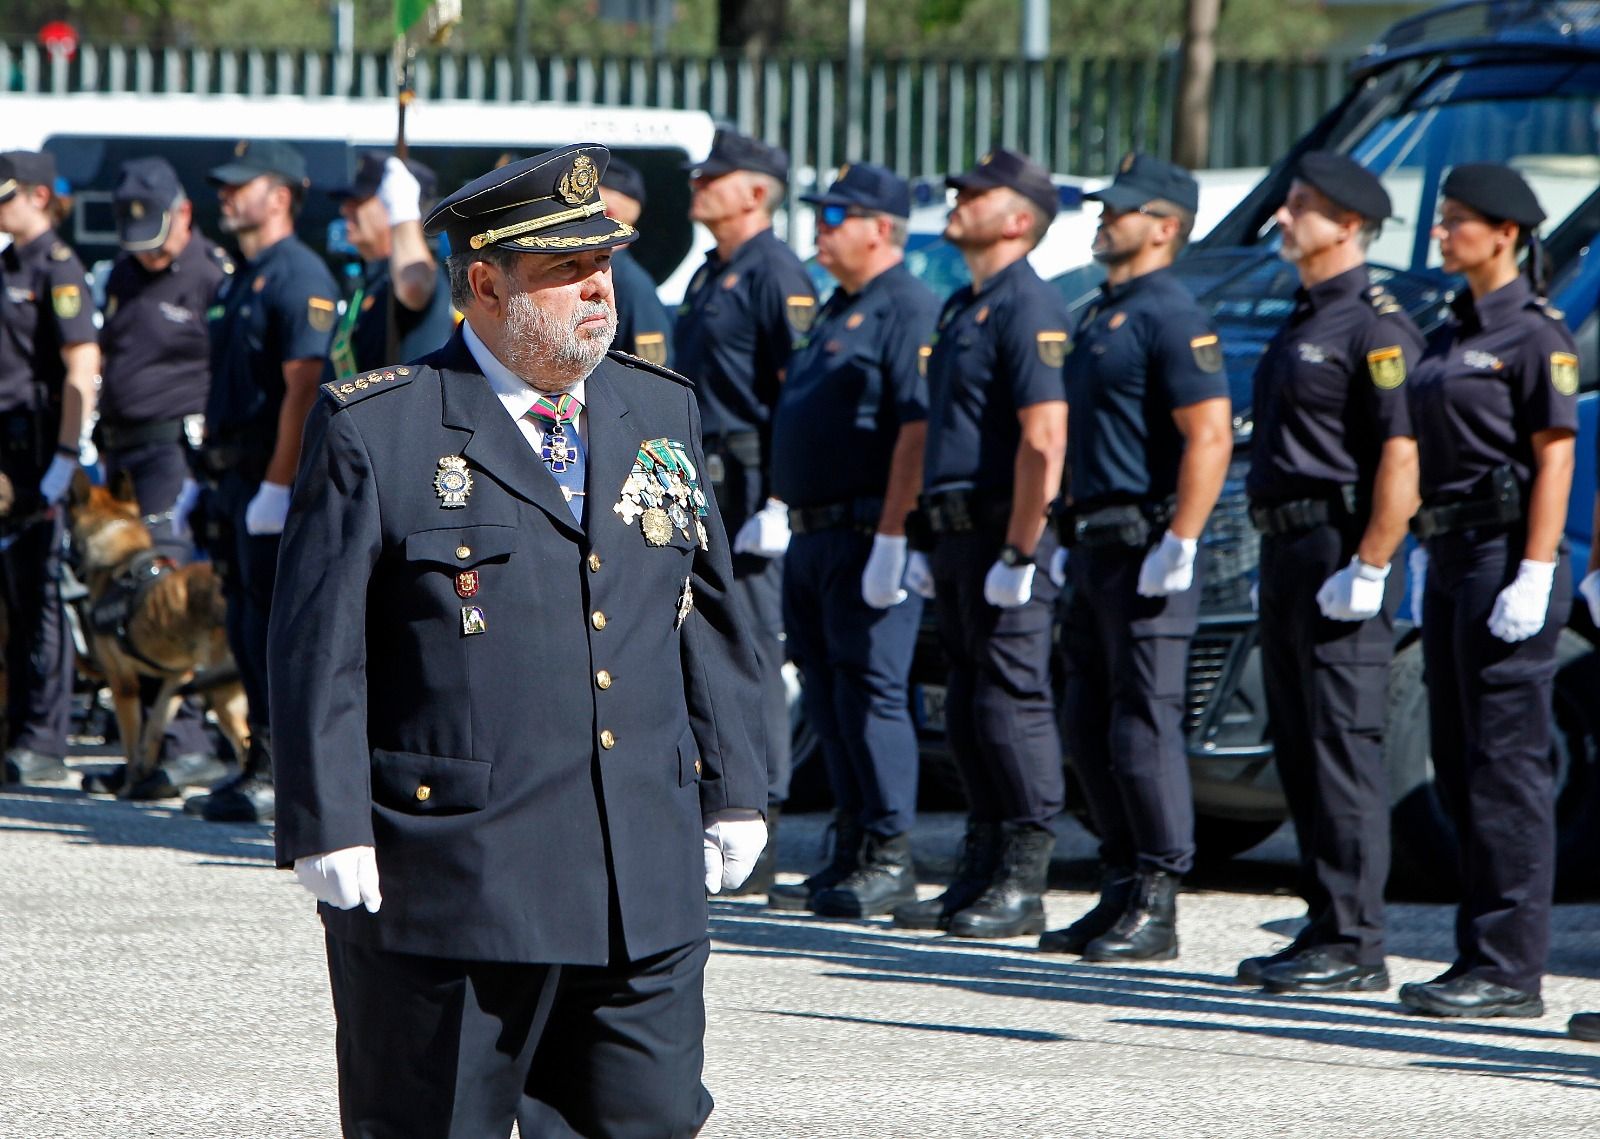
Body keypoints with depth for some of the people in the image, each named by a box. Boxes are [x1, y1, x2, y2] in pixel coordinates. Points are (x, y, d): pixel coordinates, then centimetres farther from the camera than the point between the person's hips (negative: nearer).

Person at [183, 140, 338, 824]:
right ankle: (261, 765, 15)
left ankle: (278, 775, -6)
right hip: (234, 478, 10)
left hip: (275, 480, -10)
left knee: (271, 626, -8)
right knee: (245, 625, 11)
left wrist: (277, 485, -23)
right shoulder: (240, 279, 19)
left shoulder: (299, 276, -12)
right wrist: (205, 478, 21)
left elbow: (302, 388, -19)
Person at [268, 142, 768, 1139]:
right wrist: (329, 828, -12)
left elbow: (710, 617, 20)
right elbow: (319, 643, -6)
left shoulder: (661, 412, 14)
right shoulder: (377, 431, -4)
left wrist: (734, 792, 16)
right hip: (447, 887, -5)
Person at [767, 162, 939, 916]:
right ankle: (850, 857, 15)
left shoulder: (907, 311, -12)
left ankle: (889, 860, -6)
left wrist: (890, 542, -24)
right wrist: (790, 517, 21)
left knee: (868, 692, -9)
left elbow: (918, 429, -20)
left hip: (867, 537, -10)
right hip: (812, 538, 10)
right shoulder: (837, 310, 19)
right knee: (829, 696, 10)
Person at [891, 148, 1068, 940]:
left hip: (1002, 535, -10)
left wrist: (1018, 555, -22)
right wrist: (928, 543, 20)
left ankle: (1022, 886, -5)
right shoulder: (961, 308, 18)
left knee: (1013, 704, -7)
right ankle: (980, 875, 15)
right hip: (955, 534, 10)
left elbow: (1043, 440, -21)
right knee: (968, 711, 11)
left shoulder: (1027, 309, -13)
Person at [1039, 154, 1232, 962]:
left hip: (1143, 548, -10)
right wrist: (1071, 533, 20)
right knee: (1092, 729, 11)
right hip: (1094, 546, 10)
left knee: (1144, 726, -9)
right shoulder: (1099, 316, 18)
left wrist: (1178, 547, -22)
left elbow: (1210, 436, -19)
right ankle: (1120, 894, 16)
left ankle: (1156, 907, -7)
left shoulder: (1170, 317, -12)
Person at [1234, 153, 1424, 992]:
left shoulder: (1375, 327, -12)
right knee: (1301, 753, 11)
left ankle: (1355, 947, -11)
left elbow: (1401, 458, -19)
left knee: (1344, 749, -10)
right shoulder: (1300, 324, 19)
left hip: (1339, 556, -10)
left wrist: (1368, 570, -24)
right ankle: (1325, 928, 15)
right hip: (1286, 559, 10)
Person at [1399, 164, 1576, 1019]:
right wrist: (1424, 558, 18)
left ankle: (1509, 968, -10)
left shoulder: (1535, 334, -9)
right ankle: (1482, 954, 15)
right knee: (1460, 768, 10)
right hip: (1449, 560, 9)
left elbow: (1555, 459, -14)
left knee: (1507, 765, -9)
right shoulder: (1451, 336, 17)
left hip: (1506, 555, -9)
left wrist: (1534, 579, -20)